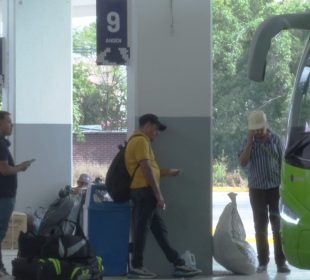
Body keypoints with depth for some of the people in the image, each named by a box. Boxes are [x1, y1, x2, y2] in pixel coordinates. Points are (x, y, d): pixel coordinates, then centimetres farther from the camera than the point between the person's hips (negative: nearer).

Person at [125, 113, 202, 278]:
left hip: (145, 192, 11)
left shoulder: (139, 141, 22)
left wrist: (169, 172, 27)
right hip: (144, 191, -11)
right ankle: (136, 266, 3)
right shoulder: (141, 141, -11)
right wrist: (158, 194, -17)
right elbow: (146, 169, -17)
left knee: (159, 229, 8)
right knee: (142, 228, -4)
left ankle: (178, 264, 9)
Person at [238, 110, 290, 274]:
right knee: (260, 227, 4)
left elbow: (283, 162, 4)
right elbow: (242, 163, -12)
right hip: (257, 189, 0)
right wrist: (250, 142, -18)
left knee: (278, 226, 0)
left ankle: (281, 262, 2)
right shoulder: (248, 142, 0)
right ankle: (262, 262, 9)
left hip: (276, 188, 0)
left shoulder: (275, 139, 0)